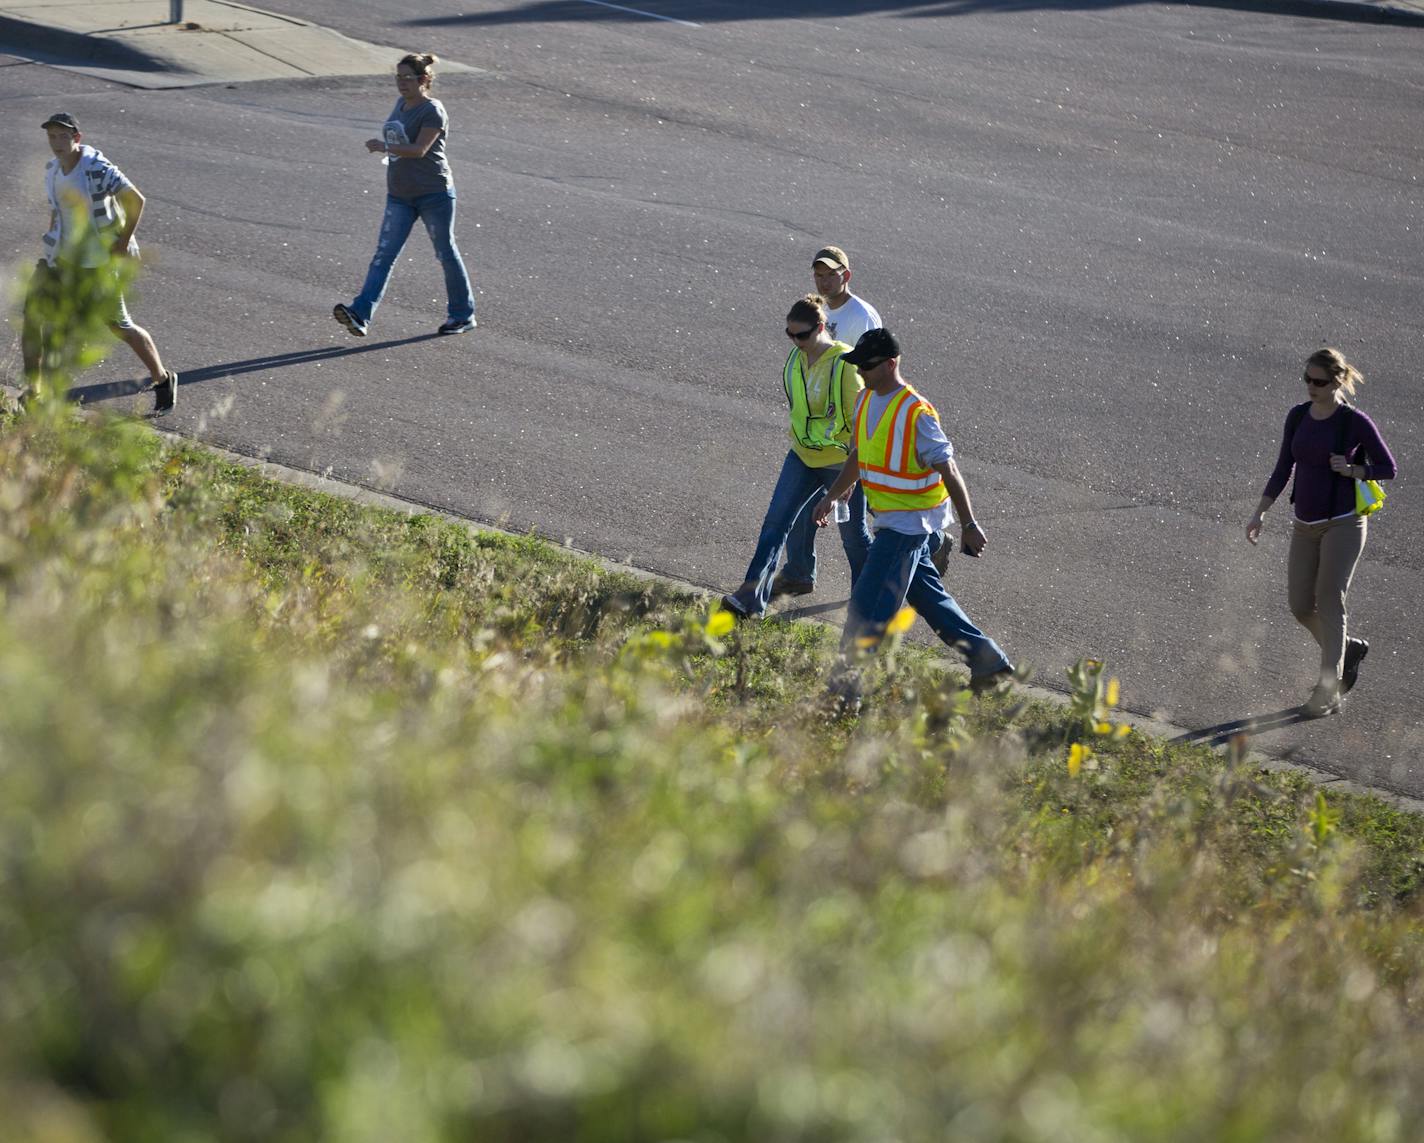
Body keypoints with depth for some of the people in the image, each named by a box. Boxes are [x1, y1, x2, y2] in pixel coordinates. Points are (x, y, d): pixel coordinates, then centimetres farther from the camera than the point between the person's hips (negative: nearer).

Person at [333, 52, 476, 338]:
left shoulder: (433, 112, -13)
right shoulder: (401, 105, 11)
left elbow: (419, 149, -25)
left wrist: (385, 147, -35)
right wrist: (386, 149, 10)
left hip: (434, 195, -7)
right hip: (399, 196, 7)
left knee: (446, 254, 7)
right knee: (384, 255, -5)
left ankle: (463, 315, 23)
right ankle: (360, 315, -16)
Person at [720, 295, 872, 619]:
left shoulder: (845, 364, -20)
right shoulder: (796, 358, 0)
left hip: (840, 462, -6)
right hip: (802, 457, 6)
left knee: (853, 534, 9)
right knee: (775, 523, -5)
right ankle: (752, 599, -10)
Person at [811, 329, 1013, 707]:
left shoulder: (916, 414, -21)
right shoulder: (867, 401, 5)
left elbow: (948, 470, -19)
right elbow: (858, 457, 20)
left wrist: (969, 525, -18)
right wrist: (830, 498, 18)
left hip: (910, 523, -9)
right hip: (890, 521, 9)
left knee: (868, 605, -9)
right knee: (928, 597, 18)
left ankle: (844, 690, -4)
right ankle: (990, 664, 28)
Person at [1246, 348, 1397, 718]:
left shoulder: (1355, 422, -11)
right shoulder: (1298, 417, 3)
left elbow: (1388, 468, -2)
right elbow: (1282, 469, 9)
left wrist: (1351, 470, -19)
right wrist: (1260, 513, 0)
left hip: (1343, 524, -6)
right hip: (1305, 525, 6)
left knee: (1329, 603, -10)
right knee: (1300, 607, 6)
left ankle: (1329, 691, -4)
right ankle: (1348, 650, 33)